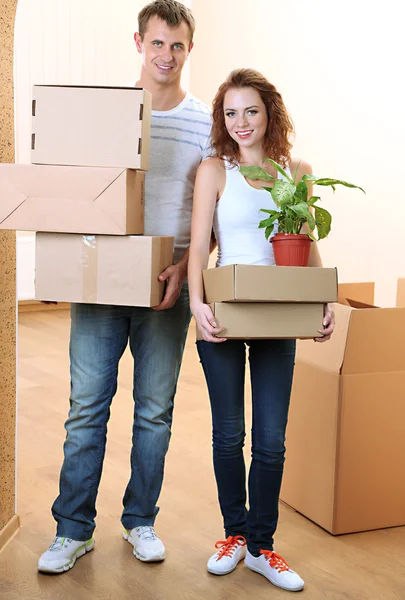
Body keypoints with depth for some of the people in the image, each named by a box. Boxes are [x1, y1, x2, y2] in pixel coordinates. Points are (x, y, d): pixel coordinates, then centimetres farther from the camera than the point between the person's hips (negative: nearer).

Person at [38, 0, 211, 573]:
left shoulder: (206, 123, 3)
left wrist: (185, 265, -12)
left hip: (166, 286, 0)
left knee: (155, 411, 9)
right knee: (86, 407, 2)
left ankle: (140, 521, 26)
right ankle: (74, 529, 16)